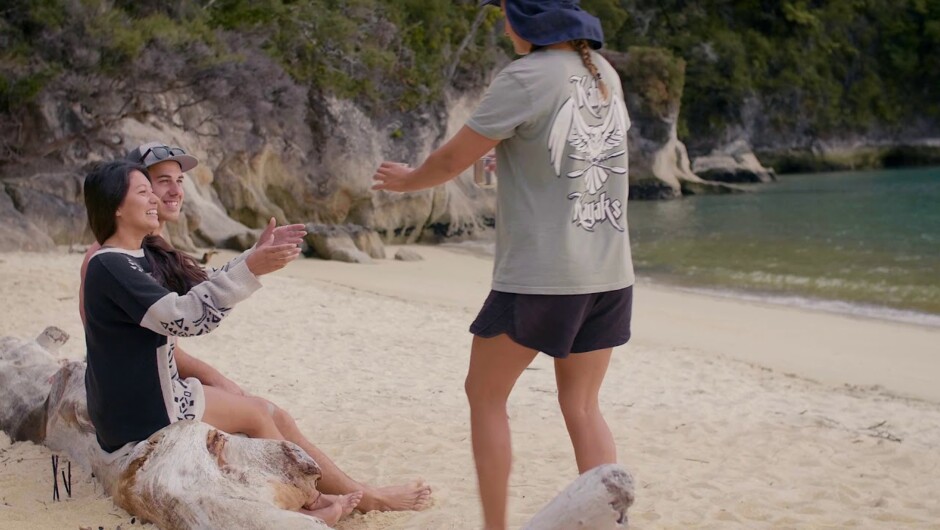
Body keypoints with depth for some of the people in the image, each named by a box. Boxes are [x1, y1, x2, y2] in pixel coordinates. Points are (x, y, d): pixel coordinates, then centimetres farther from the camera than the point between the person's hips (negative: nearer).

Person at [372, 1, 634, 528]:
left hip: (540, 276, -6)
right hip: (610, 273, 6)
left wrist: (407, 180, 13)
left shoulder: (526, 78, -13)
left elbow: (452, 159, -5)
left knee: (486, 395, 11)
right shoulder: (604, 73, 8)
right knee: (582, 406, 13)